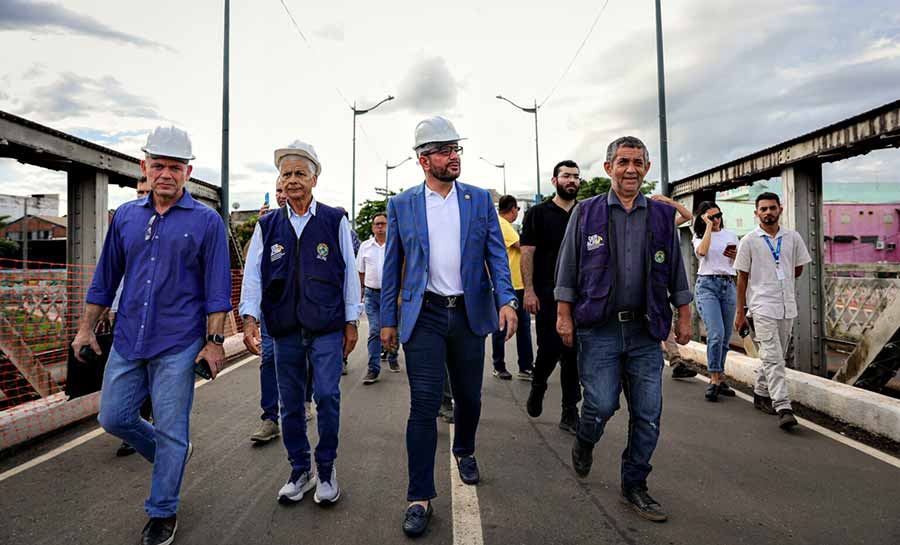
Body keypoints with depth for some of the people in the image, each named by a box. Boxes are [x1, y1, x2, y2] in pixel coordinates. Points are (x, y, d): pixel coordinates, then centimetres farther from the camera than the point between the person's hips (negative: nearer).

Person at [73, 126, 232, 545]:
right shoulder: (125, 216, 9)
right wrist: (87, 328, 14)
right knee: (113, 417, 12)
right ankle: (170, 457, 38)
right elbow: (105, 277, 16)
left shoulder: (206, 221, -4)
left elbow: (217, 288, -5)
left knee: (171, 431, 4)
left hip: (177, 345, -5)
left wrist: (214, 341, -9)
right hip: (127, 340, 5)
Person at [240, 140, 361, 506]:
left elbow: (349, 273, 4)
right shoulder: (267, 226, 9)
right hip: (285, 328, 3)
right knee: (291, 404, 10)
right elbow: (253, 274, 4)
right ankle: (300, 472, 27)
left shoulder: (335, 221, 3)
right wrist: (250, 317, -9)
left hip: (327, 327, -2)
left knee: (327, 397, -6)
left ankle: (326, 469, 15)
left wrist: (351, 322, 2)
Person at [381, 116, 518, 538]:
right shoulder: (401, 205, 2)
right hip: (423, 316, -2)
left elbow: (496, 254, 1)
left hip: (469, 314, 2)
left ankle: (464, 452, 44)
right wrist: (388, 320, 3)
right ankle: (420, 498, 8)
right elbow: (392, 267, 5)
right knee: (424, 406, -4)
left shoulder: (480, 199, 5)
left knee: (469, 397, 15)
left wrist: (506, 299, -13)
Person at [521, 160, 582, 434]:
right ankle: (537, 387, 28)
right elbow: (527, 253, -3)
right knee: (550, 349, -3)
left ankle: (570, 412, 13)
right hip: (547, 295, -3)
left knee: (573, 353, 4)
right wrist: (529, 290, -12)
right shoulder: (538, 213, 2)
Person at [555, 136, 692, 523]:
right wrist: (564, 314, -3)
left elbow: (676, 272, 15)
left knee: (648, 414, 4)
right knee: (601, 403, -8)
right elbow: (568, 268, 3)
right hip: (599, 328, -3)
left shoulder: (662, 216, 11)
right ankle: (584, 442, 27)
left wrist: (684, 317, 11)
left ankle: (634, 485, 23)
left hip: (645, 330, 3)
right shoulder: (586, 213, 4)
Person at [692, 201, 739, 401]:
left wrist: (735, 256, -4)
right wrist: (709, 226, -9)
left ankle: (719, 377, 16)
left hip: (728, 285, 4)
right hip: (707, 285, -4)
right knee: (716, 333, -16)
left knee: (725, 336, 4)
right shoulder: (699, 237, 7)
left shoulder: (731, 235, 16)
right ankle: (715, 380, -10)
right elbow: (702, 251, -17)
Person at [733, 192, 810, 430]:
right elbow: (742, 278, -1)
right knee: (772, 357, -11)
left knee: (775, 356, 13)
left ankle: (761, 394, 29)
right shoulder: (749, 241, -2)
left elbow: (798, 269, 19)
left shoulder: (793, 237, 7)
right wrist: (740, 311, -2)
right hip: (762, 306, -4)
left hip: (787, 305, 5)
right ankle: (783, 408, -13)